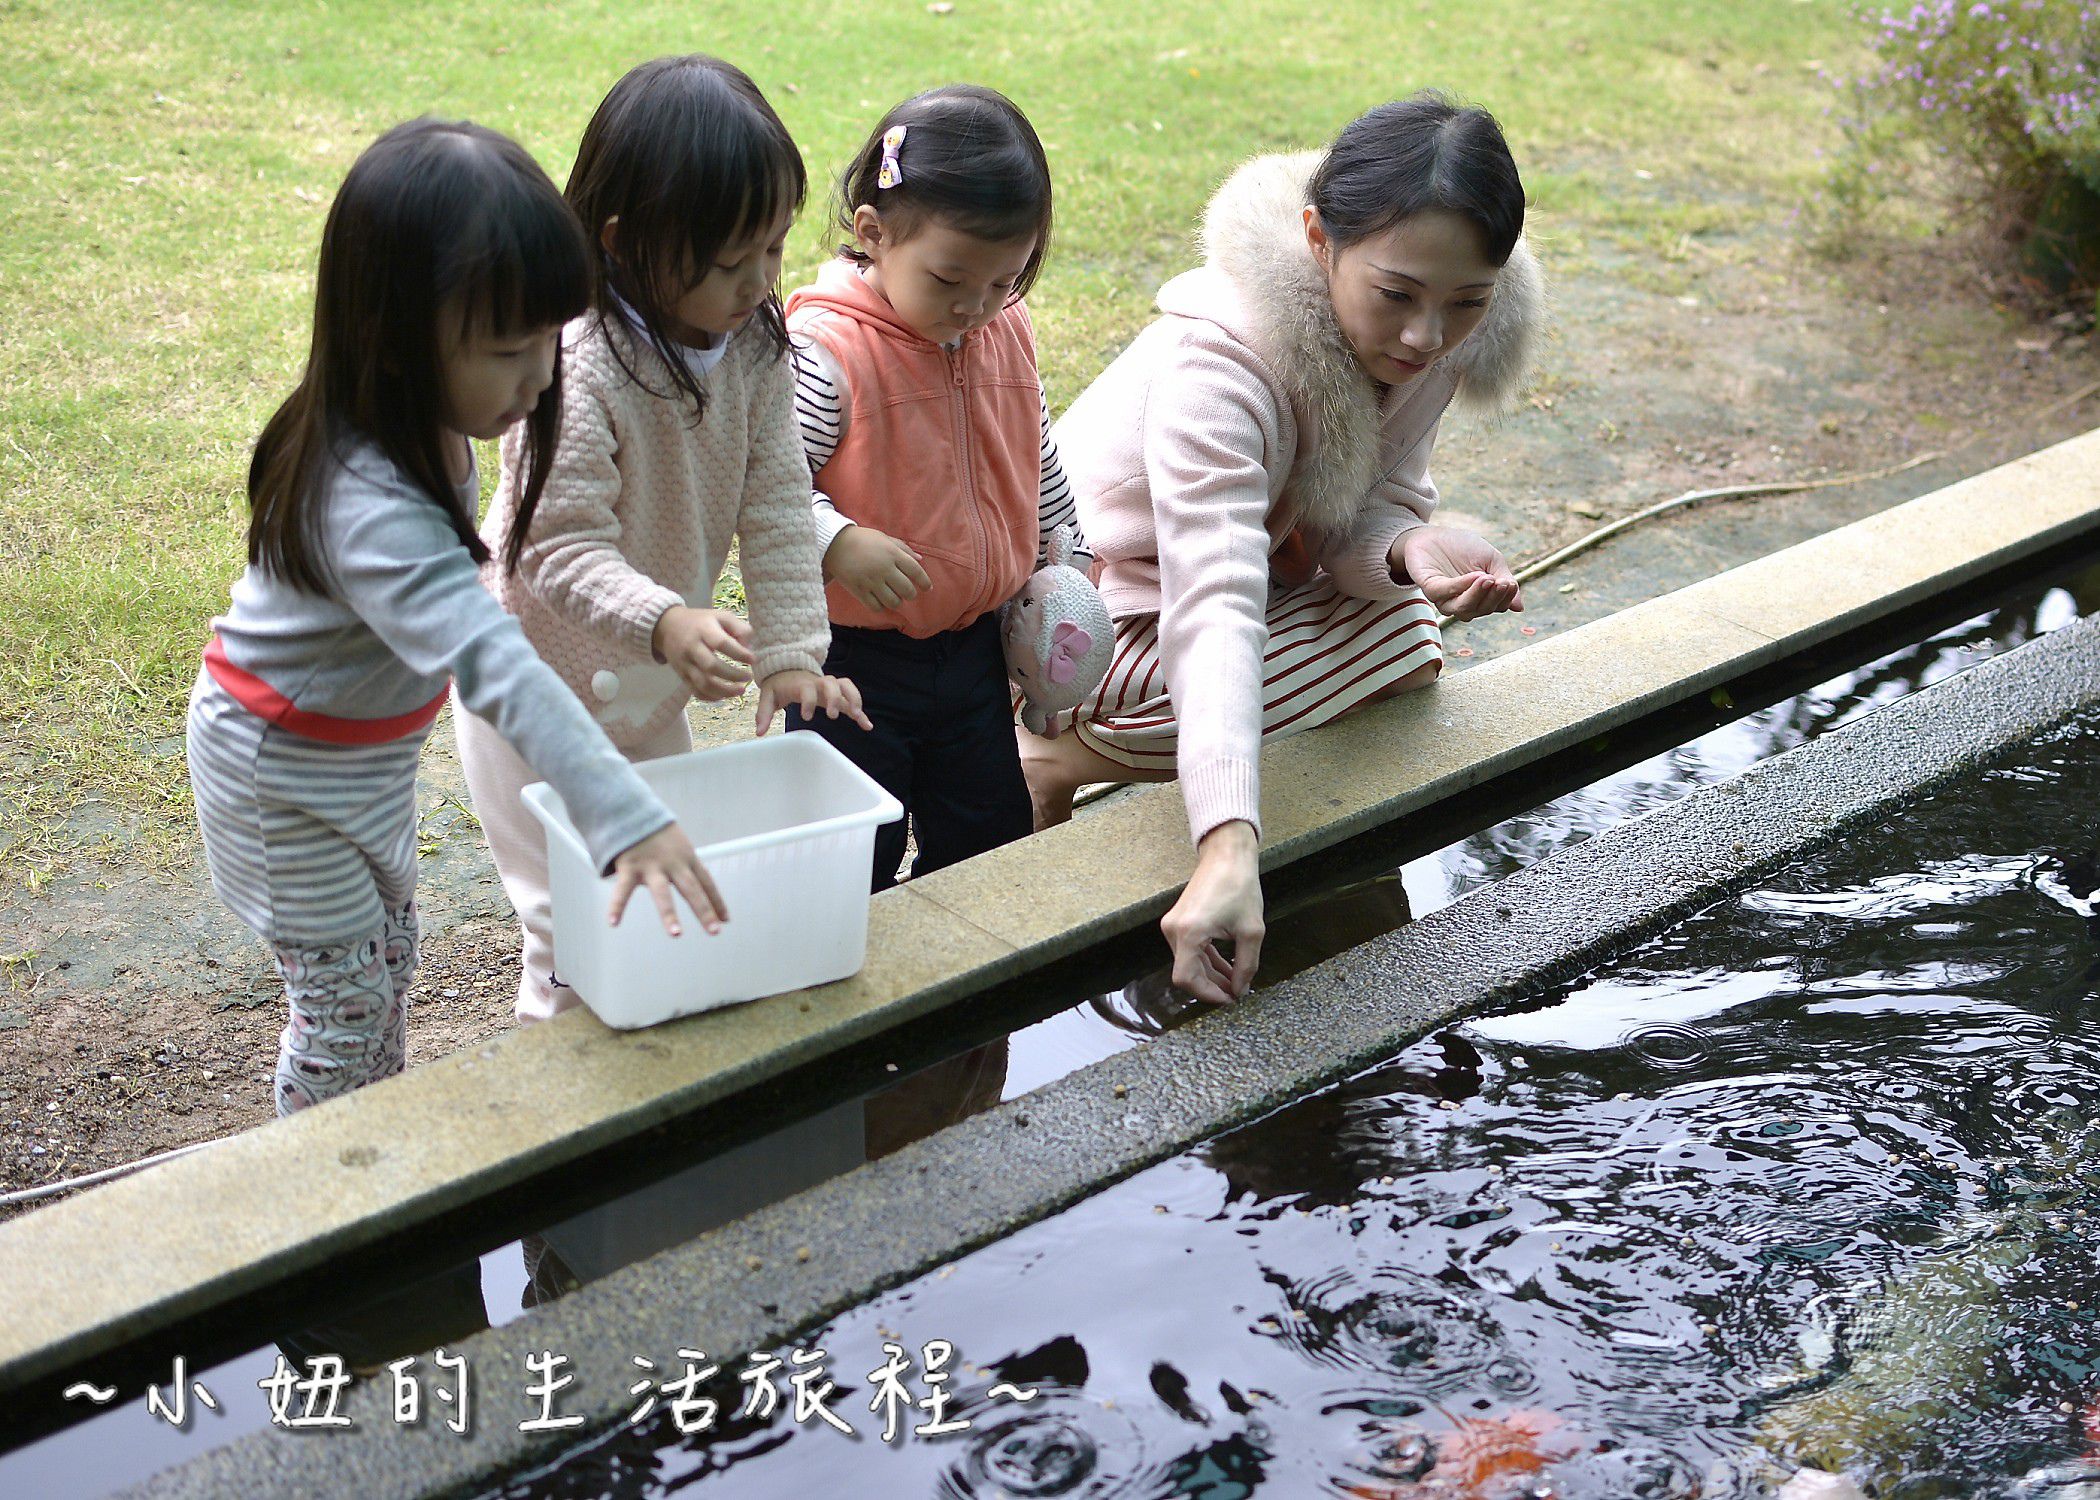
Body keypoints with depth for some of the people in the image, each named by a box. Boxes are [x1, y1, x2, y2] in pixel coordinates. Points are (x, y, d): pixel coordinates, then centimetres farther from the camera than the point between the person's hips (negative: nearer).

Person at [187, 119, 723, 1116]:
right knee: (344, 1000, 6)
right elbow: (494, 667, -52)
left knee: (390, 952, 23)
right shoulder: (370, 507, -41)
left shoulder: (421, 425, -13)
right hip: (284, 771, -9)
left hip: (367, 746, 9)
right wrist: (627, 820, -58)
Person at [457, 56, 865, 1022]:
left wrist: (792, 648, -16)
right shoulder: (576, 371, -32)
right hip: (540, 687, -7)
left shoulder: (755, 345, -10)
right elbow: (565, 547, -33)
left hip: (651, 686, 7)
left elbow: (775, 504, -8)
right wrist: (664, 623, -50)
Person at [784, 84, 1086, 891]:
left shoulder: (1006, 332, 2)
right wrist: (837, 544, -33)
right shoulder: (826, 348, -21)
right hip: (853, 660, -6)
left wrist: (1066, 565, 18)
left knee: (991, 844, 19)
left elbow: (1037, 463, 16)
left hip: (973, 649, 7)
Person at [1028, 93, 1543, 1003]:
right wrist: (1227, 851, -59)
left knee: (1411, 636, -16)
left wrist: (1411, 548, -35)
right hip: (1104, 609, -8)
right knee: (1398, 643, -26)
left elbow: (1371, 507, -9)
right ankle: (1053, 763, -13)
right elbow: (1214, 610, -48)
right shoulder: (1216, 358, -37)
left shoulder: (1445, 334, -16)